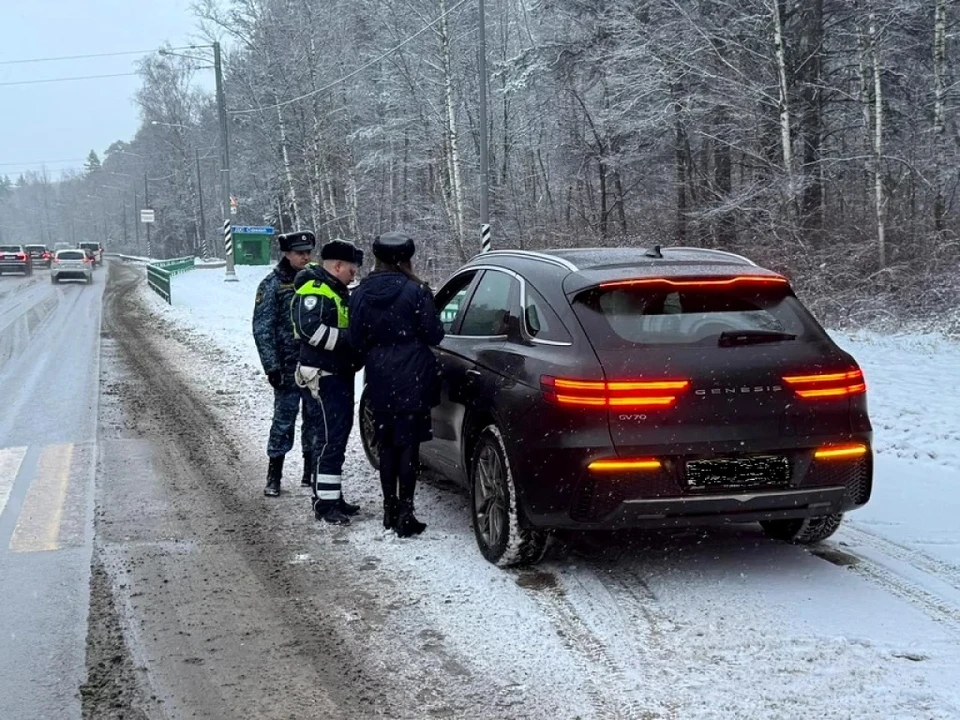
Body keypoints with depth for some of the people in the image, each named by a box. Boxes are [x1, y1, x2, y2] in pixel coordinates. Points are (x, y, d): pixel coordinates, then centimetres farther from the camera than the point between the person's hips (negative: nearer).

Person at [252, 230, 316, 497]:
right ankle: (273, 476, 5)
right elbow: (262, 329, -7)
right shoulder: (273, 285, -5)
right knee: (284, 419, -4)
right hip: (288, 366, -5)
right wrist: (272, 366, -14)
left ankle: (311, 471, 21)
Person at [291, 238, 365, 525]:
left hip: (340, 374, 11)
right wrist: (349, 339, -24)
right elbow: (310, 329, -28)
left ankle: (332, 497, 24)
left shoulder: (337, 291, 20)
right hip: (323, 377, -11)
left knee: (338, 436, 15)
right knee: (330, 438, -11)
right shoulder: (314, 291, -14)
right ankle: (324, 503, -7)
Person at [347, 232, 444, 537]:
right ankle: (405, 512, -4)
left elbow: (356, 340, 3)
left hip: (379, 380, 4)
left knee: (387, 444, 14)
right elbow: (434, 335, -7)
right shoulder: (415, 292, -10)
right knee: (409, 443, -1)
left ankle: (390, 509, 20)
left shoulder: (360, 294, 1)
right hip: (412, 379, -4)